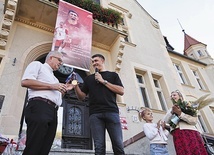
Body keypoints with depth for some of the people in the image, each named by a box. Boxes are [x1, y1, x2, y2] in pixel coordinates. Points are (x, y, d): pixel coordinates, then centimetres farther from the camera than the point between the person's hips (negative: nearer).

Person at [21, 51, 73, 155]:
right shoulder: (37, 64, 12)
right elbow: (25, 82, -7)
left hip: (53, 112, 8)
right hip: (39, 107, -8)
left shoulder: (53, 77, 33)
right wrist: (51, 86, -9)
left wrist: (64, 89, 18)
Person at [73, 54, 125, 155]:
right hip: (95, 114, 2)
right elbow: (81, 97, 18)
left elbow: (121, 91, 4)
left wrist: (103, 81, 0)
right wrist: (76, 86, -1)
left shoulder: (113, 75, 17)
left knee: (118, 145, -7)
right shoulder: (89, 78, 23)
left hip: (112, 112, -1)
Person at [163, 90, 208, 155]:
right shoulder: (171, 110, 23)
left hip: (190, 132, -1)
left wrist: (180, 114, -8)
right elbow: (165, 121, 8)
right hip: (178, 135, 2)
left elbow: (194, 120, 0)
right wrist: (172, 112, -3)